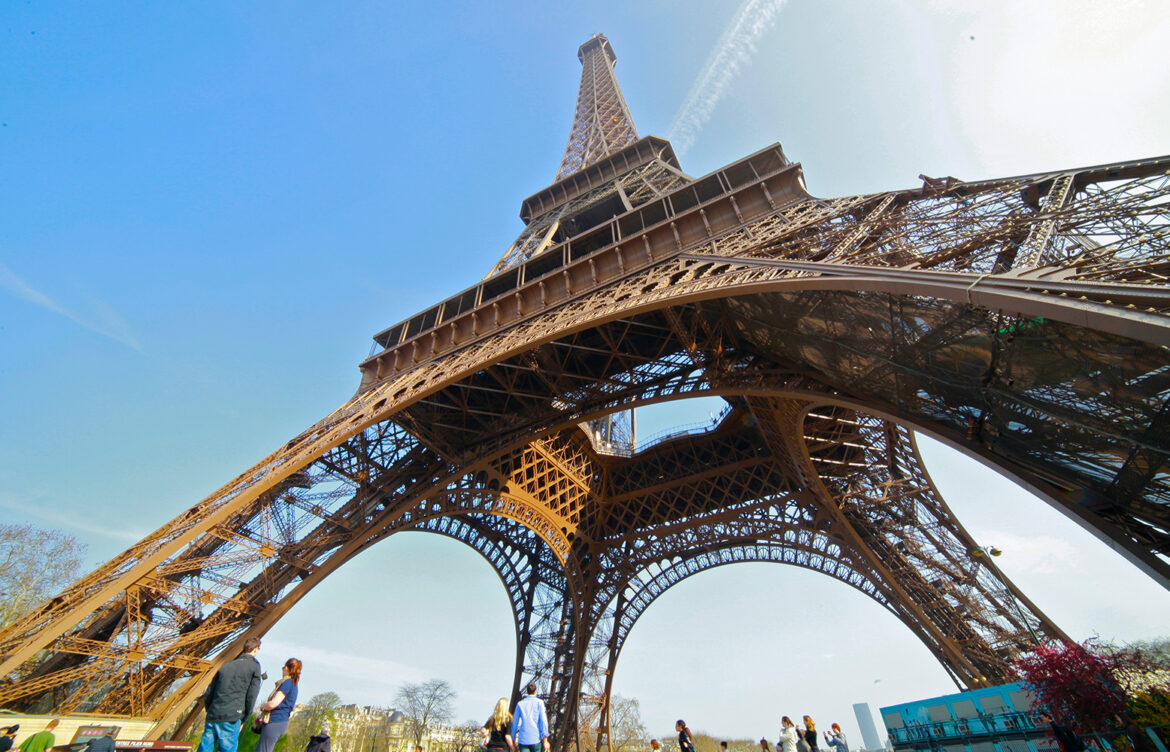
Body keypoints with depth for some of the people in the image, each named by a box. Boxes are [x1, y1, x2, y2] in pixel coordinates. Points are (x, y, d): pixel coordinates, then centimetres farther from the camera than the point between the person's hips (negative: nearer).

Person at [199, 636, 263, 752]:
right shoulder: (254, 666, 0)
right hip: (230, 718, -6)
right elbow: (251, 696, -5)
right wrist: (242, 720, 6)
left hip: (212, 717, 6)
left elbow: (208, 695, 17)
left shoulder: (226, 666, 16)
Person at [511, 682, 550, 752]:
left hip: (523, 740, 1)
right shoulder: (539, 702, 1)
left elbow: (515, 723, 9)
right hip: (536, 739, -1)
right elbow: (543, 721, -7)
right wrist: (545, 741, -8)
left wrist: (513, 740, 19)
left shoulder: (520, 704, 7)